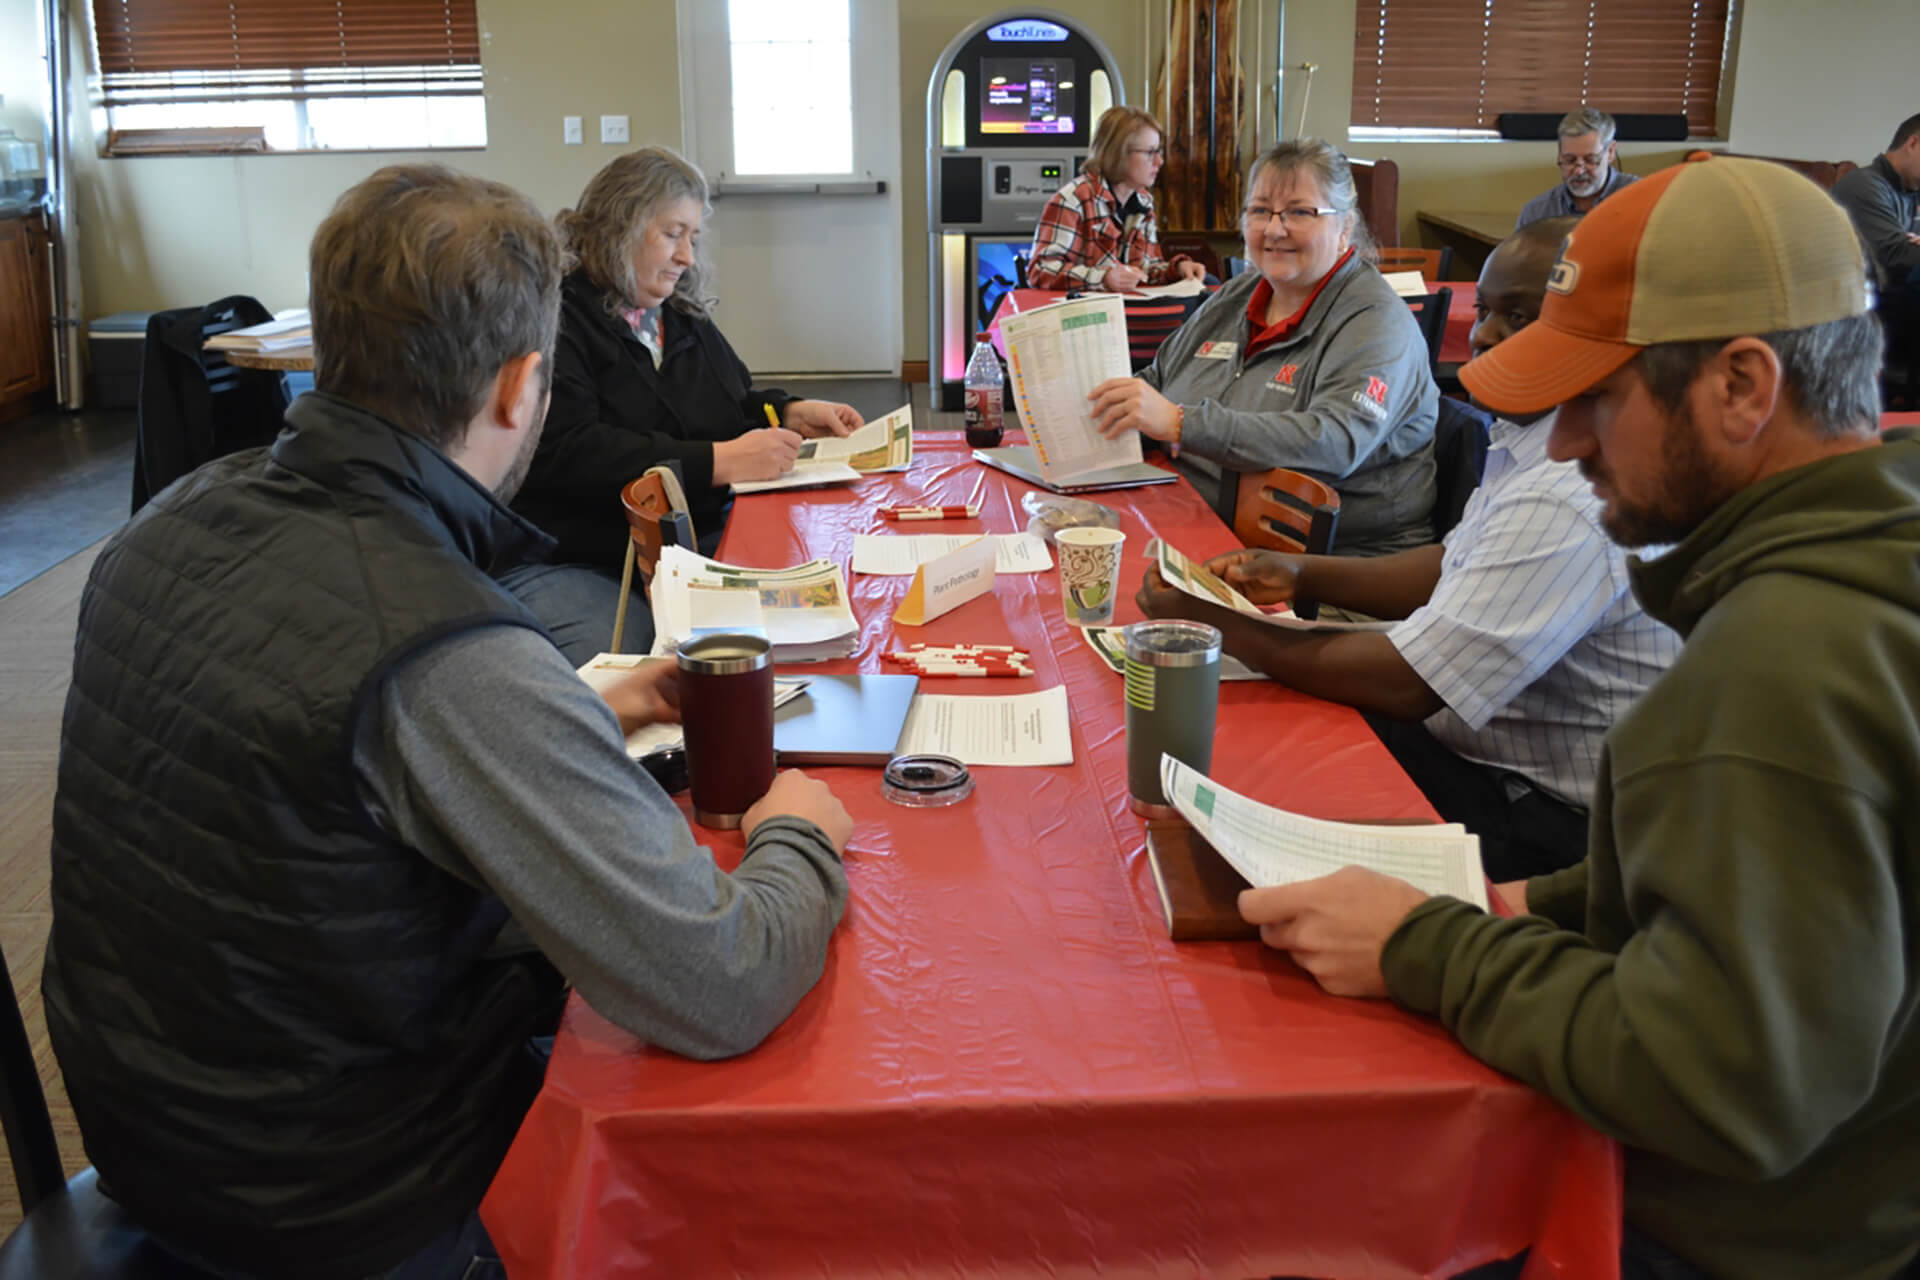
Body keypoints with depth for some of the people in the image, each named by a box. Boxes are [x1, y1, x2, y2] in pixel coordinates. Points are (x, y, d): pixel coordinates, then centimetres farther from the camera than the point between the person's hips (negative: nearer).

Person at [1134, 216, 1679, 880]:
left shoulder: (1571, 501, -29)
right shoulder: (1536, 435, 5)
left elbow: (1409, 683, -28)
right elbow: (1455, 567, 17)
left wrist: (1221, 626, -18)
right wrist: (1303, 574, 3)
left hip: (1543, 818, -10)